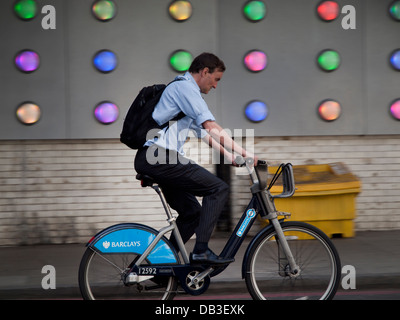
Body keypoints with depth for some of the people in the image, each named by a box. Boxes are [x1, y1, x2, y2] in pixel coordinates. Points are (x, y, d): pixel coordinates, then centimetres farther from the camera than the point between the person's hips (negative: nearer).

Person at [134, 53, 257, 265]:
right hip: (160, 157, -11)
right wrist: (244, 153, -14)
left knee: (192, 211, 16)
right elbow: (211, 127, -15)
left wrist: (230, 157, 24)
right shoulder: (185, 88, -6)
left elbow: (204, 133, 30)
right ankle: (201, 251, -18)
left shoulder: (184, 89, 28)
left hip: (150, 160, 11)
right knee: (219, 189, -13)